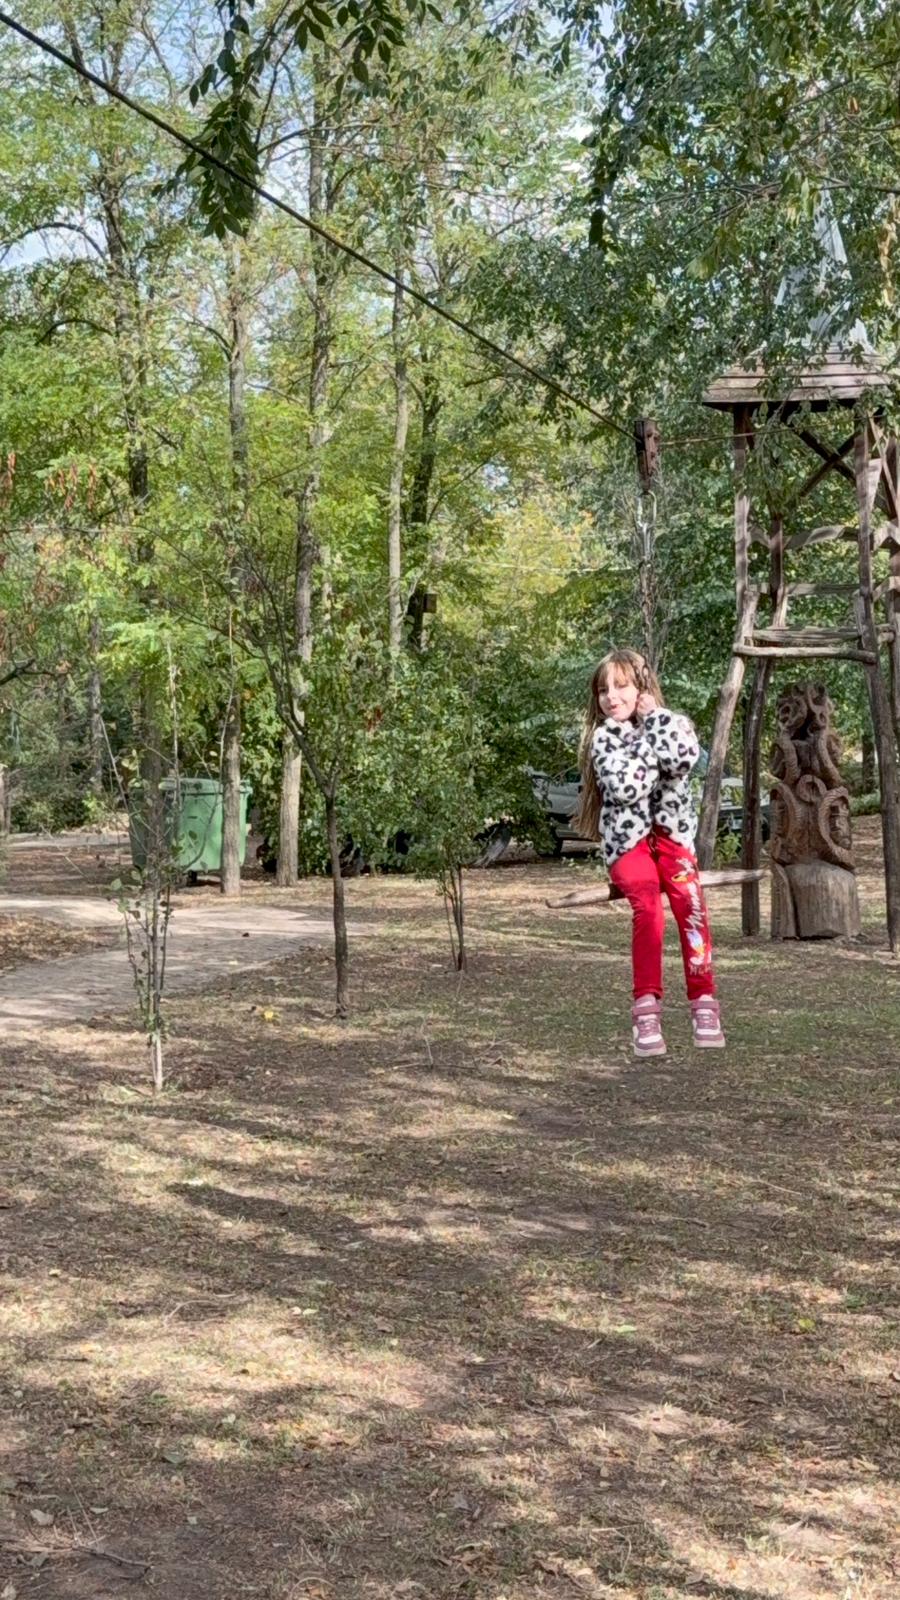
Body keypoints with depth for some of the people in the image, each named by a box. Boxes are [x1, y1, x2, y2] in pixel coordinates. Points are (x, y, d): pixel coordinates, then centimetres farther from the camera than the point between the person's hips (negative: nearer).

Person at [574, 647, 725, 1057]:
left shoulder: (671, 724, 8)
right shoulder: (603, 738, 4)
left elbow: (681, 759, -16)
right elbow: (623, 788, -13)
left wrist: (652, 716, -7)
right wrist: (653, 750, -8)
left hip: (671, 834, 1)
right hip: (628, 840, -1)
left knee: (690, 899, -27)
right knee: (647, 905, -29)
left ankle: (703, 1002, -26)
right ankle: (646, 1007, -33)